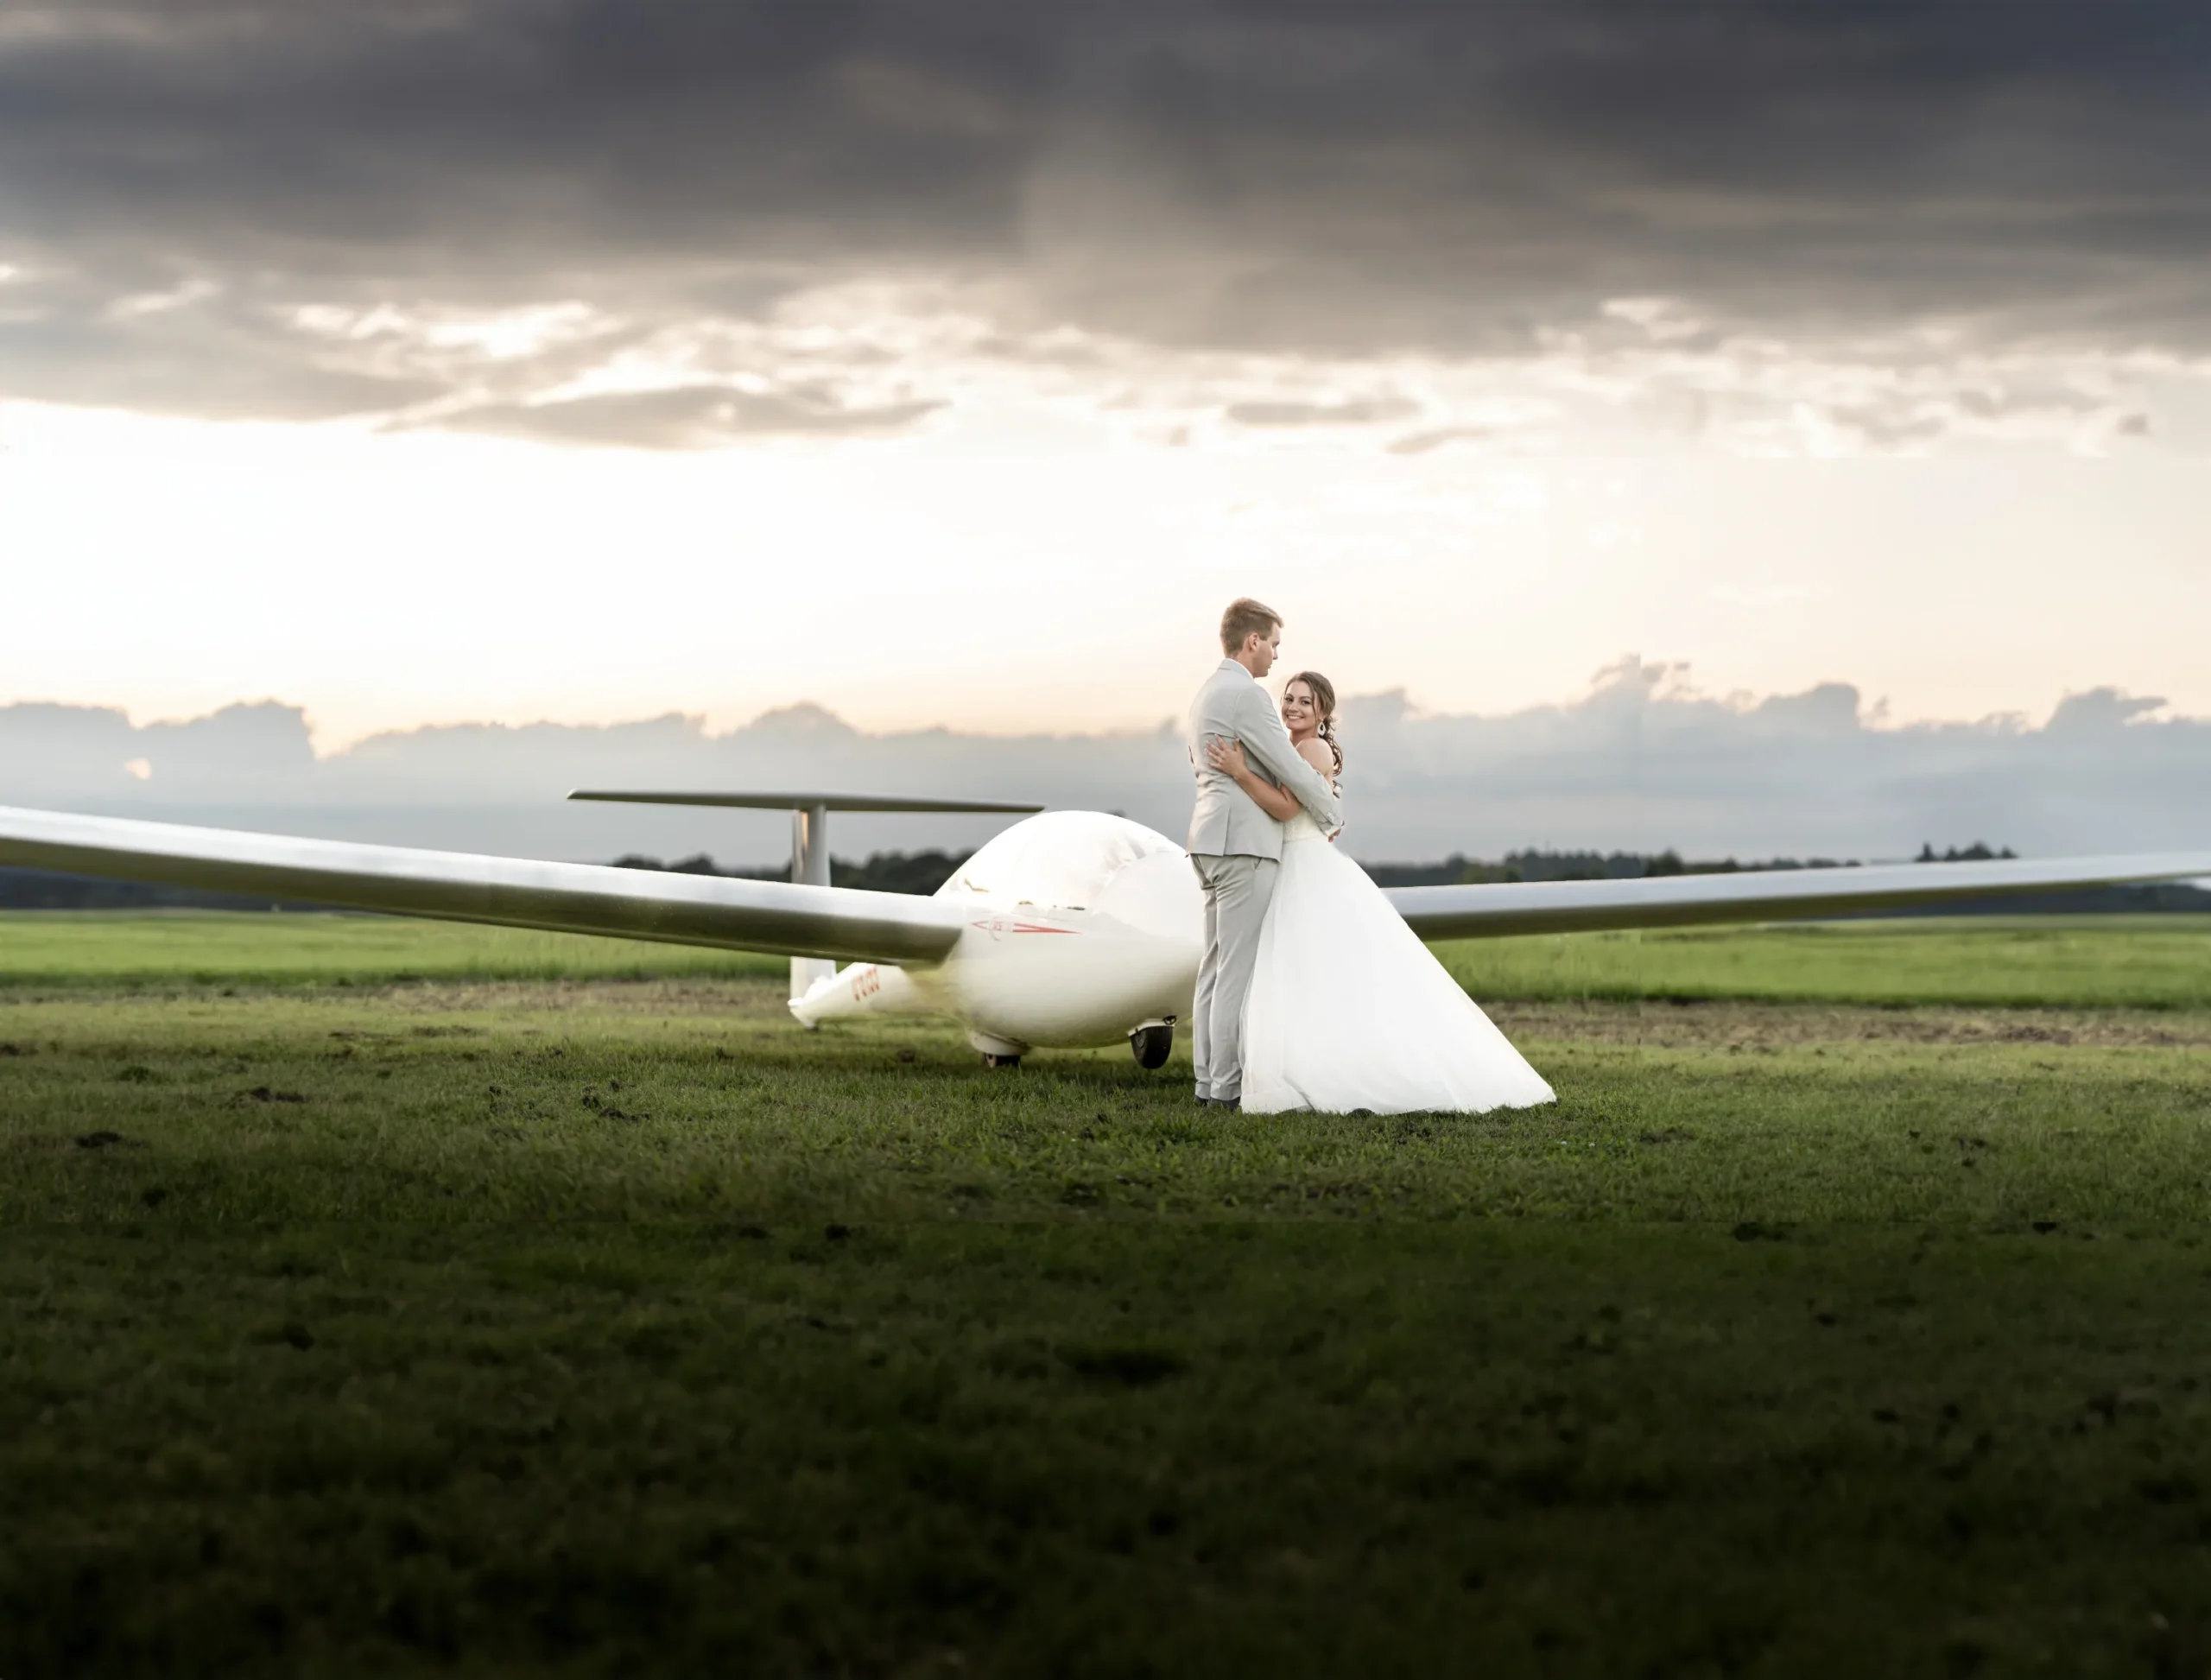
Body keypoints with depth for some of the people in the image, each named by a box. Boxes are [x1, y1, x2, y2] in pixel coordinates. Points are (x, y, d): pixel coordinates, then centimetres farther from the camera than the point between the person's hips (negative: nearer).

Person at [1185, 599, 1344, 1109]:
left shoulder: (1206, 695, 18)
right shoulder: (1247, 695, -13)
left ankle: (1210, 1078, 9)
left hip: (1213, 838, 10)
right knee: (1239, 966, -9)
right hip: (1244, 842, -10)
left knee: (1218, 963, 9)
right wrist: (1332, 817, 4)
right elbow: (1292, 769, -11)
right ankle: (1229, 1084, -9)